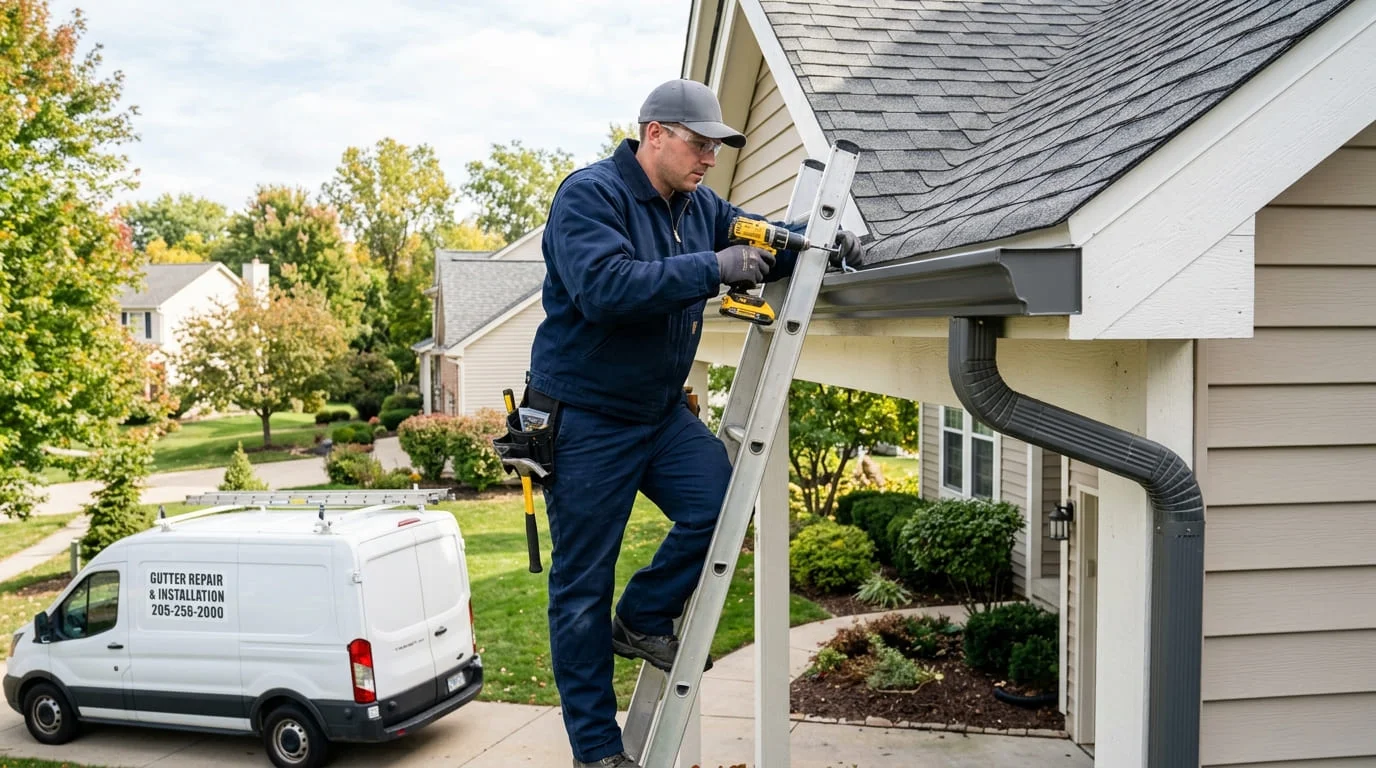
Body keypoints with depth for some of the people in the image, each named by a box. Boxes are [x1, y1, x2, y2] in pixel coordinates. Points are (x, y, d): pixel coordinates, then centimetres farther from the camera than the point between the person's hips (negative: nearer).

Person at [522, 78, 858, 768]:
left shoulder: (699, 207, 8)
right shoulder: (589, 194, -15)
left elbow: (767, 245, 17)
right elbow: (605, 288, -31)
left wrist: (824, 239, -4)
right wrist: (711, 269, -31)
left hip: (661, 411, 7)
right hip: (585, 419, -6)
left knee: (720, 503, -16)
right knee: (582, 582, 3)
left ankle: (642, 621, 12)